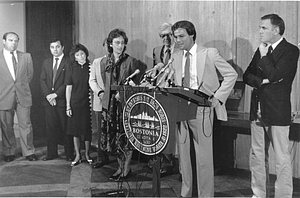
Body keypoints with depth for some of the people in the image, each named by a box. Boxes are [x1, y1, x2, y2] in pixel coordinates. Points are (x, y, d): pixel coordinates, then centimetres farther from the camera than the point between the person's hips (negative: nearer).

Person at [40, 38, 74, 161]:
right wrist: (48, 95, -5)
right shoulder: (46, 62, 15)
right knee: (50, 128, 8)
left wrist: (56, 94, -13)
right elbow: (42, 80, 9)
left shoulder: (69, 62, -4)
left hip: (62, 100, -5)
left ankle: (69, 154, 9)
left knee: (66, 128, 0)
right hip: (48, 100, 5)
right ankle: (52, 153, 18)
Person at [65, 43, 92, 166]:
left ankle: (87, 154, 23)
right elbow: (68, 88, 1)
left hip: (88, 103, 0)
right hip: (75, 103, 0)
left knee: (87, 130, 6)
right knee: (76, 130, 6)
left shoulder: (91, 67, 1)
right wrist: (68, 106, -3)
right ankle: (77, 156, 18)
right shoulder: (71, 68, 1)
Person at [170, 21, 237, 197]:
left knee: (203, 155, -1)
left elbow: (231, 75, -1)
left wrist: (218, 97, -7)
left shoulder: (209, 53, -4)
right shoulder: (176, 57, 11)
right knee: (183, 153, 10)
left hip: (202, 109, -5)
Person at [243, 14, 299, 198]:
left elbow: (275, 75, -19)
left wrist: (263, 56, -7)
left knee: (282, 158, 0)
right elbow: (247, 76, 9)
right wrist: (261, 81, -10)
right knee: (257, 156, 13)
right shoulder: (261, 50, 14)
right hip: (258, 111, 7)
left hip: (278, 112, -7)